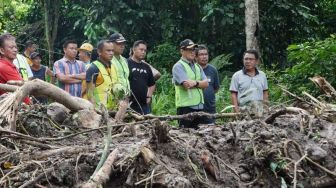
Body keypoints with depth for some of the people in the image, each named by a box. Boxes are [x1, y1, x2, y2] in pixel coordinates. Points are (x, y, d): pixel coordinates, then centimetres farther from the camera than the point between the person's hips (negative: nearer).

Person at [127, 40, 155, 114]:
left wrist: (149, 96, 14)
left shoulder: (146, 67, 18)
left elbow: (152, 84, 28)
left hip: (144, 105, 7)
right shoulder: (127, 64, -5)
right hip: (130, 104, -7)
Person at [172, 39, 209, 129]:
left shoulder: (197, 66, 17)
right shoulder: (178, 66, -5)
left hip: (199, 106, 7)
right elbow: (187, 85, -18)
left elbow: (206, 83, 5)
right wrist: (200, 83, -4)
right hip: (186, 106, -7)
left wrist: (195, 83, -12)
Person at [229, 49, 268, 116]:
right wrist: (237, 112, -8)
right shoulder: (237, 75, 4)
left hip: (259, 111, 3)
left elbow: (265, 93, 16)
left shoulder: (262, 75, 13)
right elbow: (233, 94, 1)